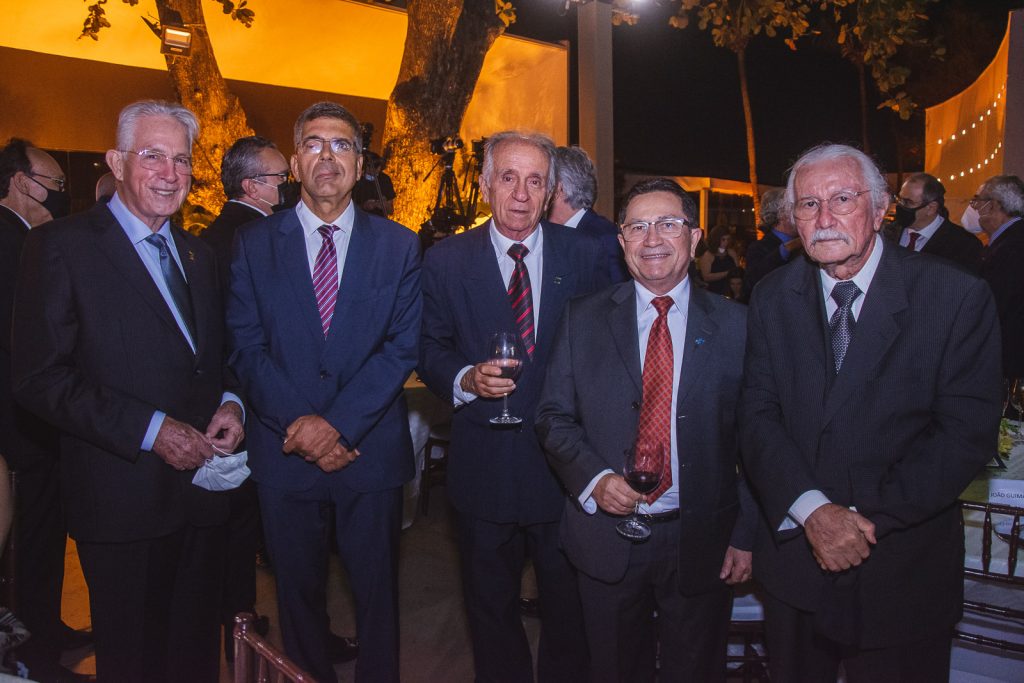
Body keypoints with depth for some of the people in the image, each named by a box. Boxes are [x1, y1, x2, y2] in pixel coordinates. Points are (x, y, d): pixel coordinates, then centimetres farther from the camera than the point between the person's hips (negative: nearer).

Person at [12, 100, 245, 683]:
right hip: (125, 498, -5)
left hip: (202, 489, 6)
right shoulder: (62, 246, -8)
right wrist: (148, 430, -19)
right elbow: (40, 378, -14)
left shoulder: (198, 254, 13)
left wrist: (230, 403, -2)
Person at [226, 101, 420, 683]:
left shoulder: (398, 245, 1)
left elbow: (403, 347, -7)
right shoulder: (254, 244, 3)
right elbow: (248, 348, -4)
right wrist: (300, 425, -15)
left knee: (377, 591, 13)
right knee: (299, 592, 16)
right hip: (286, 454, 1)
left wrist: (340, 423, -16)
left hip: (371, 451, 0)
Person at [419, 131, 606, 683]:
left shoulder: (584, 256, -2)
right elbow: (430, 349, 1)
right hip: (484, 465, 0)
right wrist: (467, 379, -19)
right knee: (490, 606, 18)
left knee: (568, 606, 16)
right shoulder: (445, 260, -2)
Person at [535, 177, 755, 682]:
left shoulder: (733, 324, -2)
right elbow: (554, 416, 0)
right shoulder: (582, 319, 0)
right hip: (607, 538, 1)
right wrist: (593, 479, -17)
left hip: (701, 543, 0)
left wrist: (746, 536, -2)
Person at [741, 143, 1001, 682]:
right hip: (793, 559, 3)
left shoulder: (959, 298, -8)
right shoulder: (772, 299, 1)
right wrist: (812, 509, -19)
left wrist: (868, 517, -18)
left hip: (904, 573, -2)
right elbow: (757, 416, -4)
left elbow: (968, 431, -12)